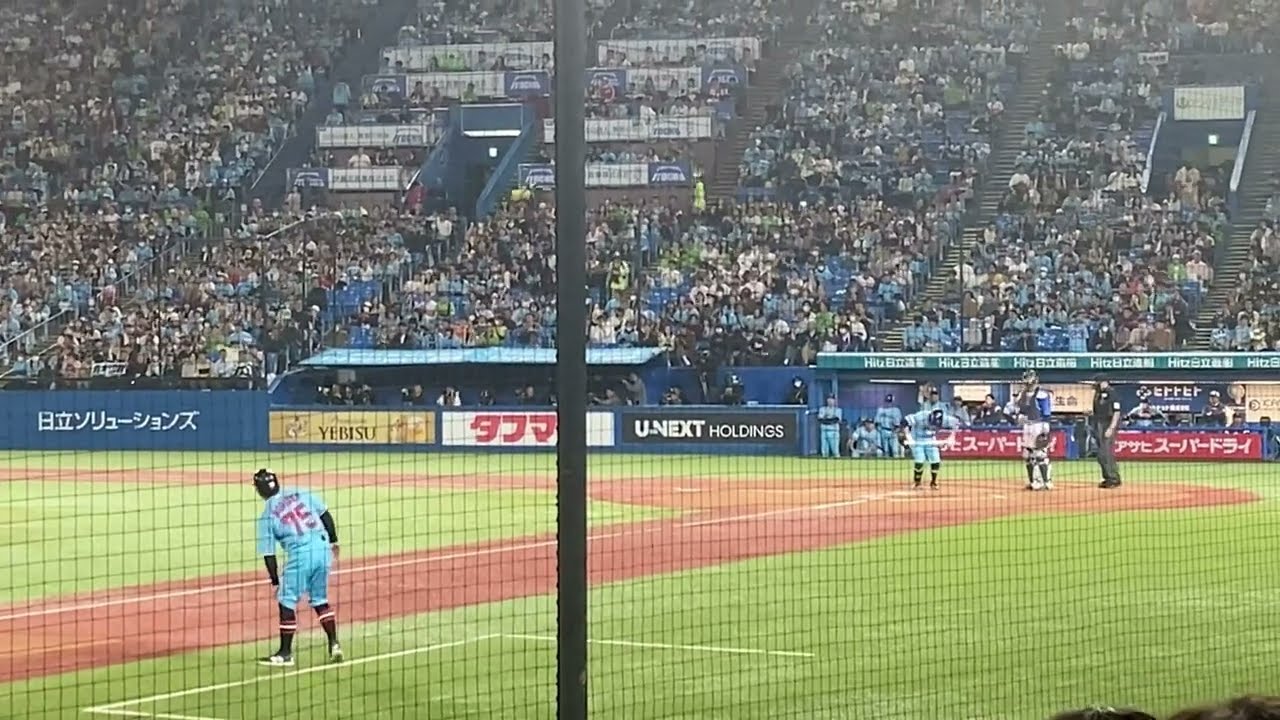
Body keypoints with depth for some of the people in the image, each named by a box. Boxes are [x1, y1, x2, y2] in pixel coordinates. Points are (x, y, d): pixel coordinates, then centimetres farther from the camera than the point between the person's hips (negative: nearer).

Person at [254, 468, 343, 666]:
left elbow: (269, 553, 1)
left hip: (300, 554, -5)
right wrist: (333, 541, 20)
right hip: (323, 549, 5)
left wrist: (276, 581, 7)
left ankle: (285, 654, 10)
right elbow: (326, 515, 10)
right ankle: (334, 645, 18)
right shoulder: (302, 494, 9)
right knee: (320, 599, 21)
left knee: (287, 601, 7)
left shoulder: (267, 515, 0)